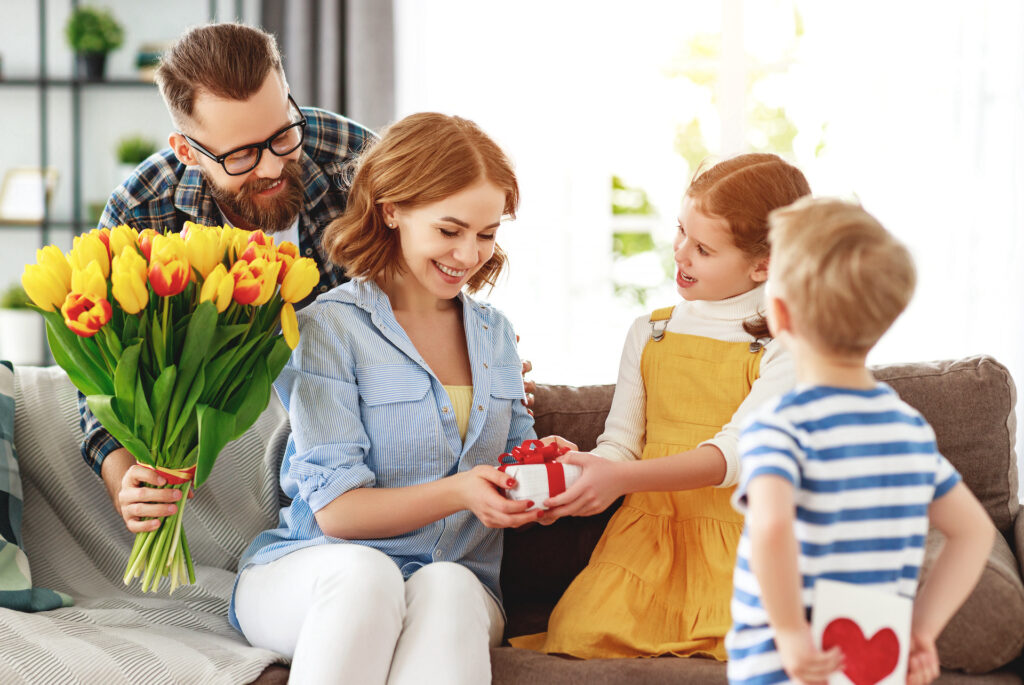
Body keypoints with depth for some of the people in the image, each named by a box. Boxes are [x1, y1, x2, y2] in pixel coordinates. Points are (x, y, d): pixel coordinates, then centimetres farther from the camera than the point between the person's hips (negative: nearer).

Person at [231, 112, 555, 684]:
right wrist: (456, 493, -26)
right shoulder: (331, 328, -4)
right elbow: (335, 509, -10)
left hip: (455, 587, 3)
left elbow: (517, 460, 20)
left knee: (447, 588, -35)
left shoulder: (494, 333, 16)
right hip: (307, 574, -3)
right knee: (363, 570, -40)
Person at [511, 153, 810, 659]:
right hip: (648, 527, 3)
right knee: (578, 635, -21)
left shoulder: (785, 348, -1)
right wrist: (575, 480, -13)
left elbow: (736, 450, -14)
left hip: (739, 535, -2)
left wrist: (622, 477, -26)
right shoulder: (648, 334, 14)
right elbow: (620, 443, 11)